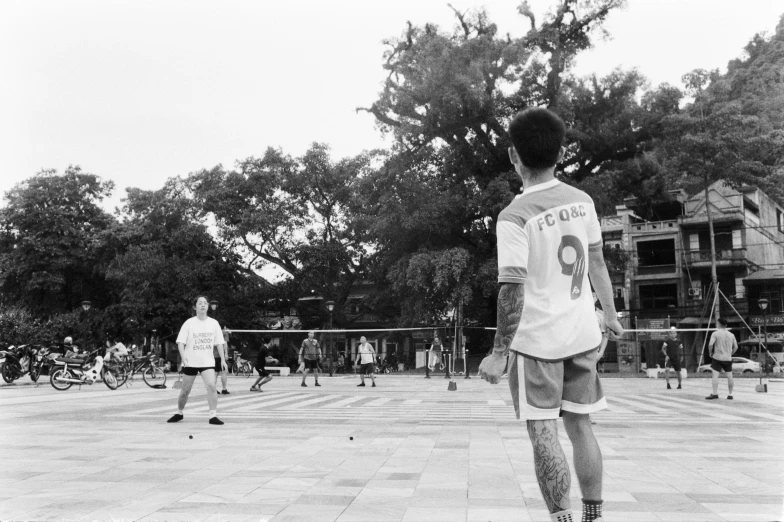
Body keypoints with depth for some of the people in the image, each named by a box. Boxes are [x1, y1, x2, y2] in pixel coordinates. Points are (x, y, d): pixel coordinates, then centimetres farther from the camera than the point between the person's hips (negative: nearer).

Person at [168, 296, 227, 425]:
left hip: (207, 362, 1)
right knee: (185, 390, 7)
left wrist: (222, 359, 0)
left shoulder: (214, 323, 3)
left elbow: (219, 343, 7)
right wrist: (183, 356, -21)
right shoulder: (189, 323, -3)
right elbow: (180, 342, -5)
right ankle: (179, 413, 30)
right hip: (190, 362, -1)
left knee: (211, 386, -18)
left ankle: (213, 416, -12)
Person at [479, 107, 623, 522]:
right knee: (580, 427, 17)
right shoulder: (582, 201, 2)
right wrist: (610, 314, 22)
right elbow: (597, 263, 11)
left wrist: (500, 353, -14)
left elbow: (513, 290, -19)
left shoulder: (514, 216, -15)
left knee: (544, 434, 2)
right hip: (582, 335, 6)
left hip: (536, 340, -5)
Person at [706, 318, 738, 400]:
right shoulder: (731, 335, 7)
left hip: (717, 357, -5)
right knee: (729, 376, 8)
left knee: (714, 375, -7)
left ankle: (715, 393, -15)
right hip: (728, 359, 5)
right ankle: (730, 394, 13)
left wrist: (710, 353, -1)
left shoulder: (715, 333, -8)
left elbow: (710, 345, -16)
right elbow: (735, 347, 13)